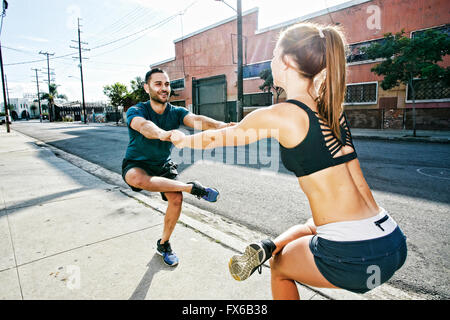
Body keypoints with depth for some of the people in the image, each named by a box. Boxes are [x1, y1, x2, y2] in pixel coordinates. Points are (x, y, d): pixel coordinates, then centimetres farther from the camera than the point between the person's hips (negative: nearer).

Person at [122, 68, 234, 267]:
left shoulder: (176, 112, -9)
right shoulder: (136, 111, -18)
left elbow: (194, 119, -31)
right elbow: (143, 125, -43)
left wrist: (219, 125, -52)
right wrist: (162, 133, -67)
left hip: (163, 166, 3)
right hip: (136, 164, -3)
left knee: (176, 199, -17)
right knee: (137, 179, -38)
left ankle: (163, 244, 10)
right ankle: (192, 188, -24)